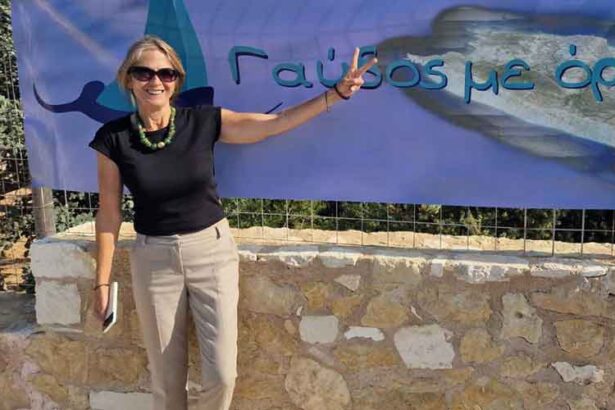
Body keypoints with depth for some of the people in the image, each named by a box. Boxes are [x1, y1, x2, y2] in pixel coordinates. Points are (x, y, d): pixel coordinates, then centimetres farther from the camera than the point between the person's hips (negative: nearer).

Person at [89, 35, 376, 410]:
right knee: (166, 377, 12)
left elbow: (275, 123, -8)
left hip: (212, 250, 0)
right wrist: (102, 280, 1)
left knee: (222, 374, 1)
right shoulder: (113, 139, -7)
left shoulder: (203, 122, -7)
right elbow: (109, 214, -1)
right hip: (154, 260, 0)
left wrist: (338, 92, -13)